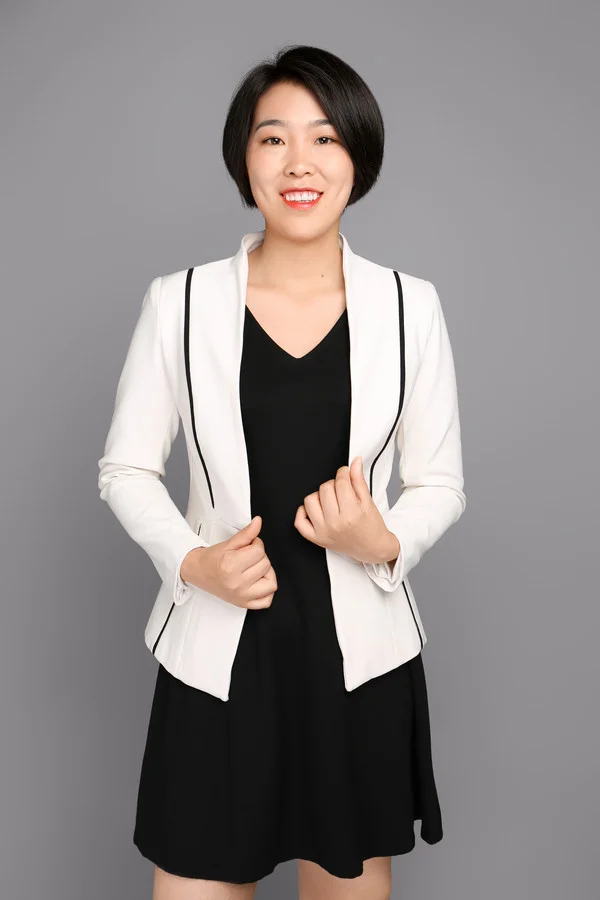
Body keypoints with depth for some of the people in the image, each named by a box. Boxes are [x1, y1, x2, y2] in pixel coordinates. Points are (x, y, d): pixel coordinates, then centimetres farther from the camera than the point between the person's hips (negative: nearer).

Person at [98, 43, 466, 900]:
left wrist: (384, 544, -16)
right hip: (218, 649, -1)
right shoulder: (181, 301, -4)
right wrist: (192, 562, -13)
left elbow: (441, 483, 4)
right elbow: (125, 468, 3)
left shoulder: (410, 305, -2)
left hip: (359, 649, 1)